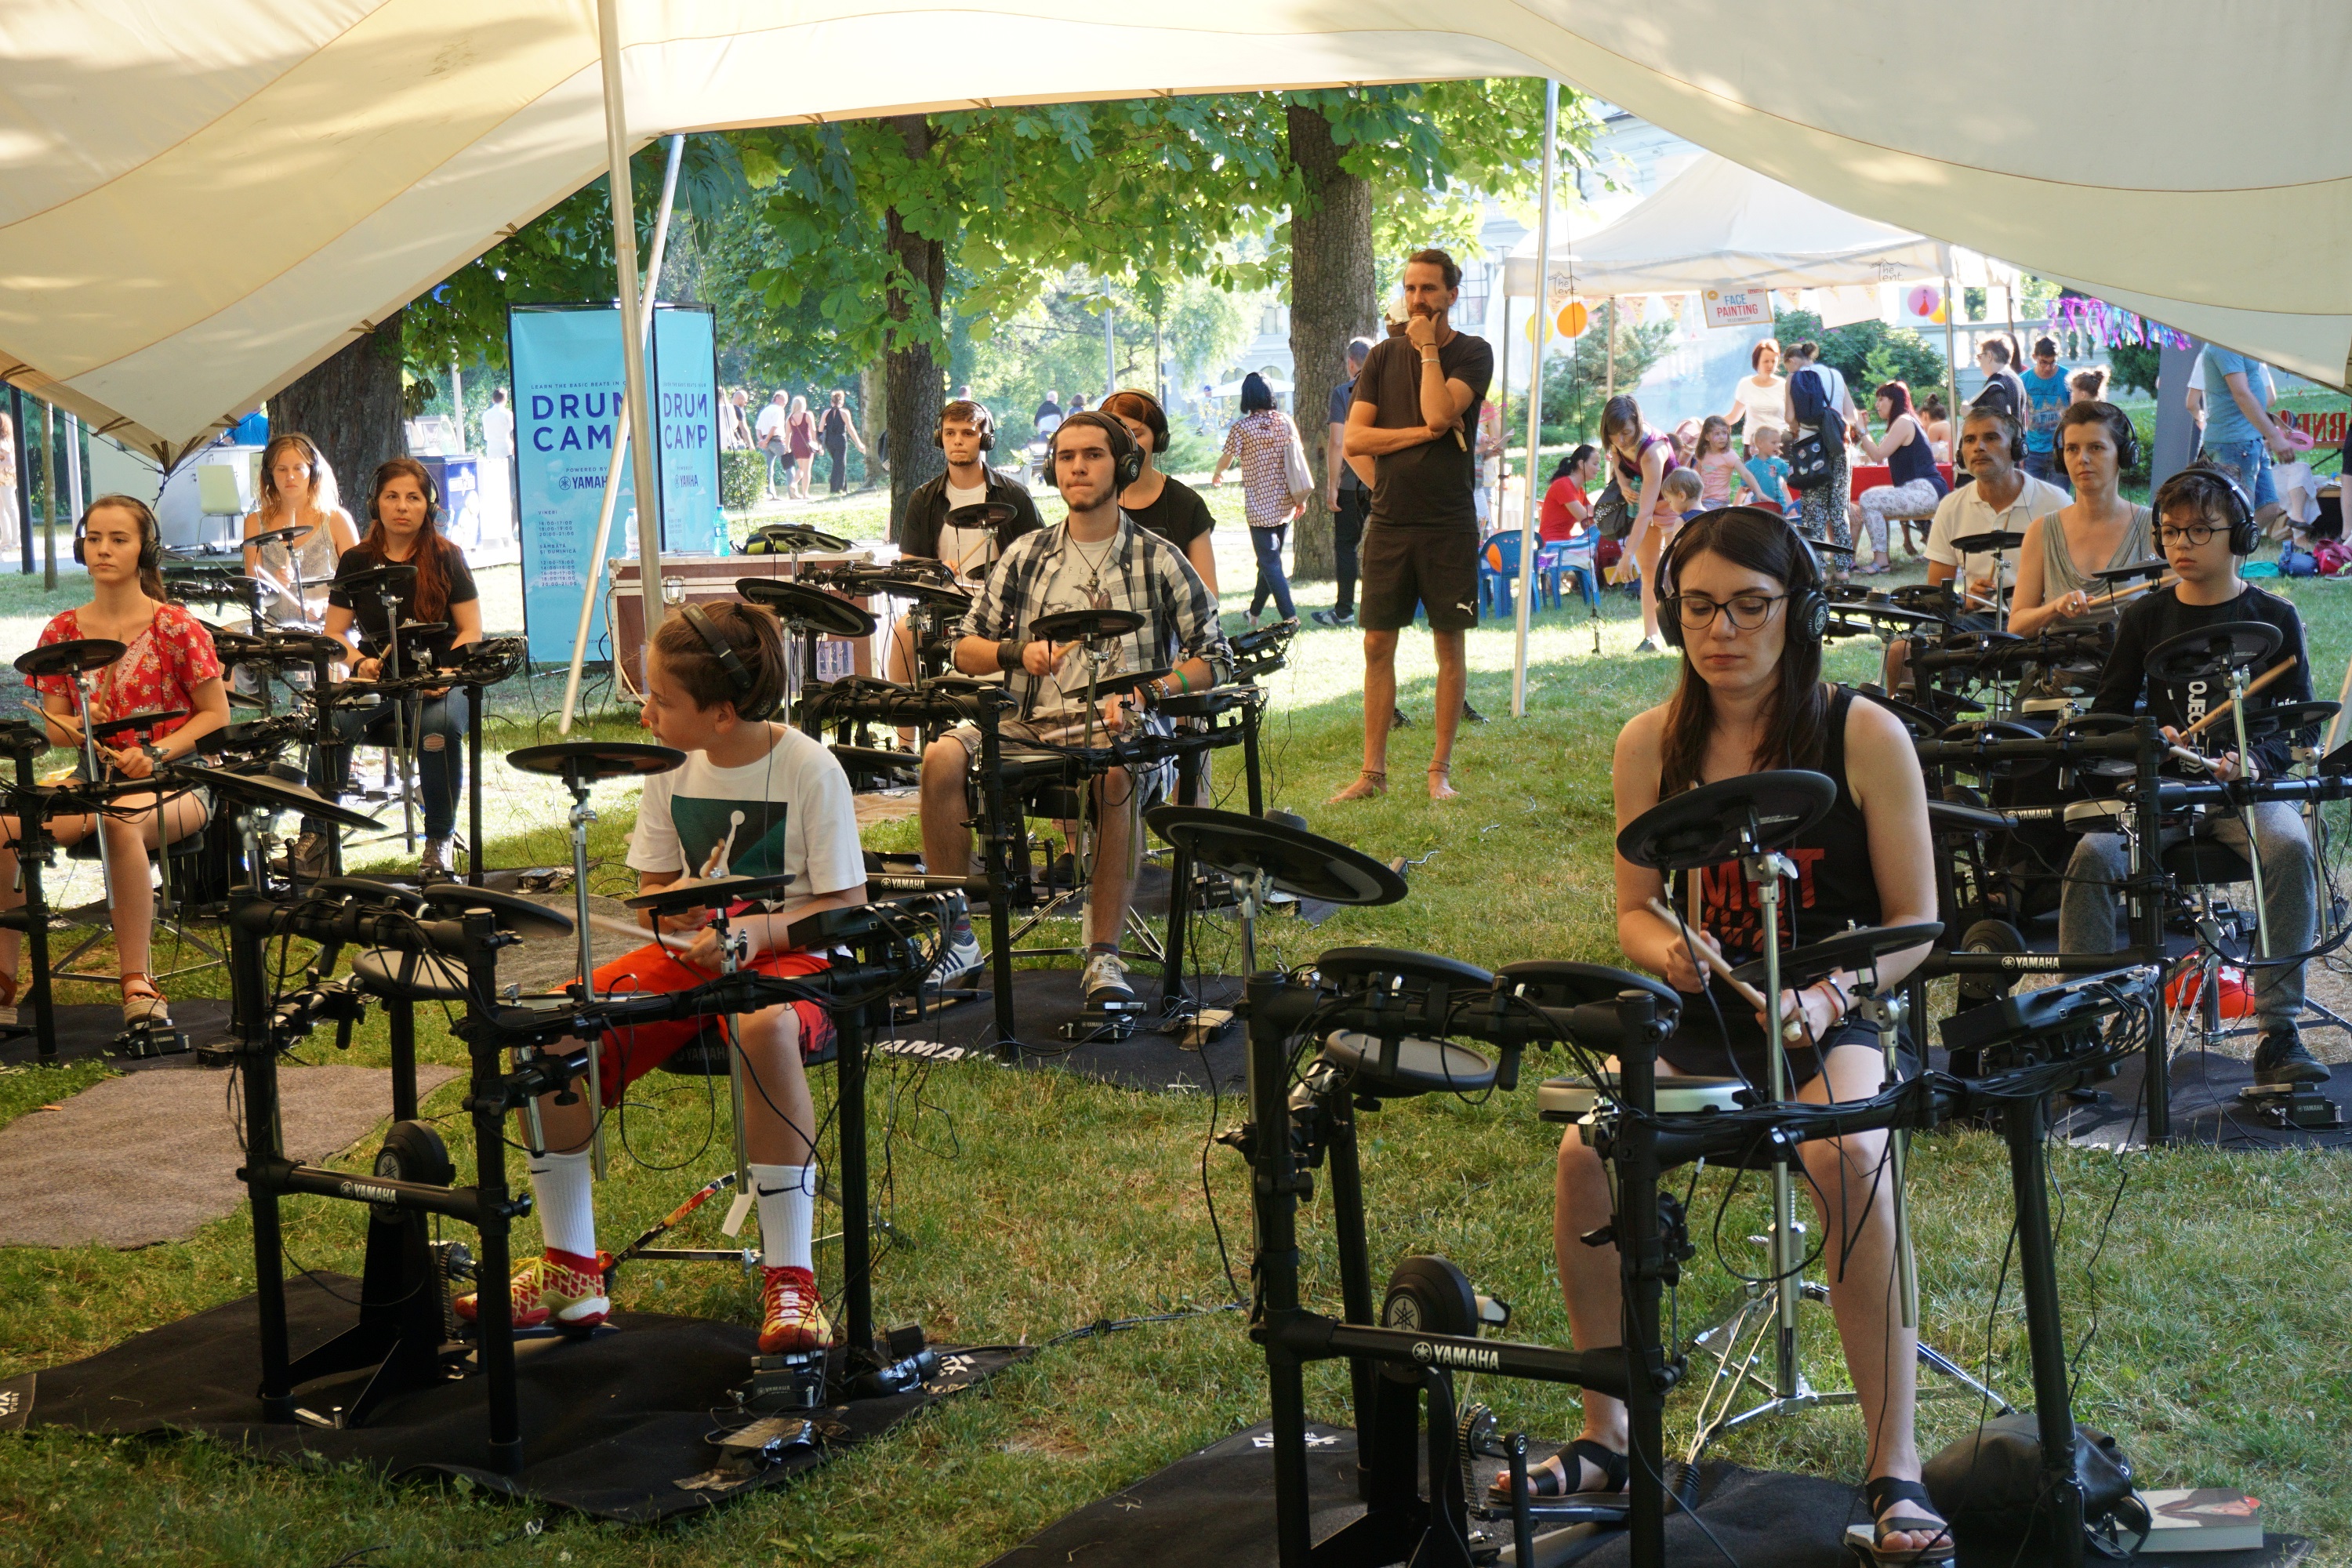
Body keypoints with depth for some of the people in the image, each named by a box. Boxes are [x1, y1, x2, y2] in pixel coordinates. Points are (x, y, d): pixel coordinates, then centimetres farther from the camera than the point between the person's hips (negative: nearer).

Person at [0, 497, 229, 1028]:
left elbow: (217, 715, -2)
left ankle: (136, 980, -31)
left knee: (120, 819, -39)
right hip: (93, 779, 4)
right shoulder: (63, 631, 9)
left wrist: (154, 753, -17)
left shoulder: (176, 627, -4)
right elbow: (53, 728, 11)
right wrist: (78, 729, -14)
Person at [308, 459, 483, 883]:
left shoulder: (446, 557, 2)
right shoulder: (356, 561, 8)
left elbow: (471, 631, 1)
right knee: (333, 721, -30)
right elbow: (335, 632, 9)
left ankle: (439, 841, -18)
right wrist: (360, 662, -13)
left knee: (439, 724, -35)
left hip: (437, 684, -2)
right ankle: (315, 832, -18)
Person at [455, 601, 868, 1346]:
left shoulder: (810, 770, -13)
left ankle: (789, 1278, -31)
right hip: (691, 953, 6)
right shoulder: (672, 770, 3)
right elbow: (652, 890, 13)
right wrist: (671, 906, -11)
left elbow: (846, 907, -11)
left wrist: (759, 929, -27)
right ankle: (570, 1271, -7)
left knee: (764, 1030, -42)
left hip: (793, 956, -5)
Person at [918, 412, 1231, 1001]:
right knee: (942, 758, -26)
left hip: (1122, 726, -3)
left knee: (1115, 772, -40)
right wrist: (1017, 653, -5)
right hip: (1030, 725, 3)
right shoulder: (1026, 555, 16)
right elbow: (965, 649, 17)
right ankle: (956, 937, -14)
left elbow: (1215, 659, 5)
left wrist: (1142, 692, -12)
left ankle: (1104, 954, -30)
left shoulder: (1159, 560, 8)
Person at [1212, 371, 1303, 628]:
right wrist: (1302, 498, 12)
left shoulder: (1241, 427, -10)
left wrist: (1217, 475, 23)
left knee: (1270, 563, -3)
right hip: (1285, 504, 5)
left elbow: (1226, 459, 0)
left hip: (1259, 506, -5)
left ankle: (1291, 616, -13)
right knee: (1270, 558, 17)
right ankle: (1255, 612, 30)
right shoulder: (1285, 422, 2)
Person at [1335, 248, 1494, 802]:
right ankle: (1373, 771, 9)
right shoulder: (1383, 356, 10)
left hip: (1449, 523, -2)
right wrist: (1420, 434, -8)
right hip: (1389, 522, 3)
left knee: (1449, 643, 2)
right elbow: (1354, 439, 2)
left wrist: (1428, 348, -8)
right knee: (1377, 644, 2)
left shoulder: (1473, 354, 1)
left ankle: (1440, 769, 11)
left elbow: (1440, 413, -17)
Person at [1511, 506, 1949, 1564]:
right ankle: (1606, 1439, -5)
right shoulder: (1651, 745, 3)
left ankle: (1894, 1469, -23)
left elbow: (1915, 921, -3)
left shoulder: (1865, 738, -7)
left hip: (1832, 1022, -3)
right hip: (1696, 1017, 3)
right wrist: (1663, 946, -13)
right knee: (1586, 1153, -25)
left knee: (1849, 1159, -35)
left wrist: (1826, 997, -21)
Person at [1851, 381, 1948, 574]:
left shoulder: (1904, 422, -9)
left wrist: (1862, 431, -5)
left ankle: (1881, 560, -19)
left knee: (1868, 500, -19)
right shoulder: (1905, 421, 22)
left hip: (1926, 491, -11)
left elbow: (1878, 455, -13)